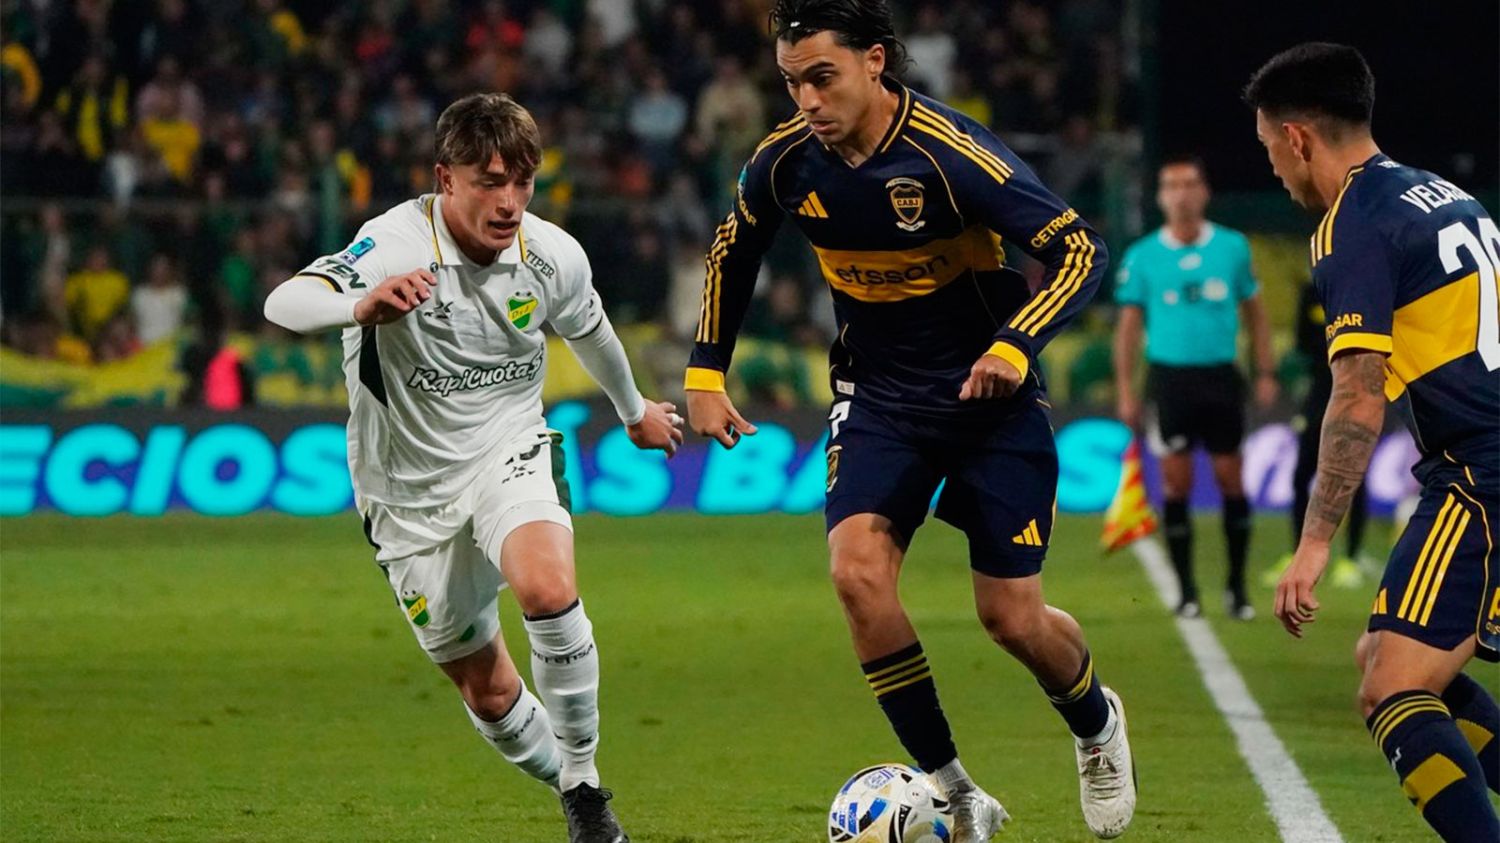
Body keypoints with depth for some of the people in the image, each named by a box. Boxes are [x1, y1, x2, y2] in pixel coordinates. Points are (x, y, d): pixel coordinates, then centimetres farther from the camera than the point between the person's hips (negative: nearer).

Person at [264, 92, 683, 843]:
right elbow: (284, 304, -43)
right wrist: (362, 306, -65)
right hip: (411, 491, -1)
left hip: (507, 453, 1)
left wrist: (634, 410, 32)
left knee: (548, 588, -31)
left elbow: (588, 331, 14)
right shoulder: (399, 244, -25)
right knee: (484, 688, 9)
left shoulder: (554, 256, -11)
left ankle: (584, 779, -14)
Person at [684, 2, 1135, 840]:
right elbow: (733, 251, 13)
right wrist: (706, 374, 10)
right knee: (858, 572, -21)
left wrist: (1015, 347, -38)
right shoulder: (787, 161, -9)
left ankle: (1096, 724, 35)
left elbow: (1083, 250, -24)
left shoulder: (951, 155, -24)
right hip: (879, 400, 4)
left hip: (989, 397, -4)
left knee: (1013, 617, -2)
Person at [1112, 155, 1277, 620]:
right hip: (1169, 376, -1)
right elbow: (1128, 324, 5)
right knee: (1176, 483, -2)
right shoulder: (1143, 256, 2)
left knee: (1230, 479, 1)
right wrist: (1125, 389, -1)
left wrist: (1266, 374, 6)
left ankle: (1237, 587, 12)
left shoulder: (1232, 247, 4)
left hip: (1221, 376, 1)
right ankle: (1186, 591, 6)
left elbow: (1254, 311, 11)